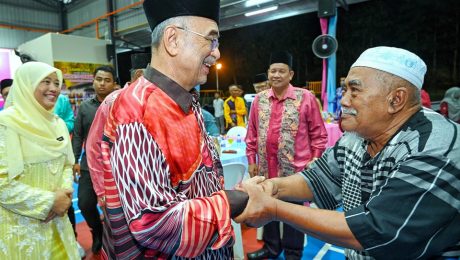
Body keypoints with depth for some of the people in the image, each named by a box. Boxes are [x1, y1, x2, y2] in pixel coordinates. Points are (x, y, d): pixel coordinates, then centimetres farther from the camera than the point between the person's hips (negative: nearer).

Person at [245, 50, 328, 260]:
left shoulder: (306, 98, -8)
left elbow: (318, 134, -3)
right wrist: (251, 160, 8)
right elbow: (252, 134, 9)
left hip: (295, 168, -3)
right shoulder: (259, 99, 3)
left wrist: (314, 162, -6)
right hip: (266, 168, 4)